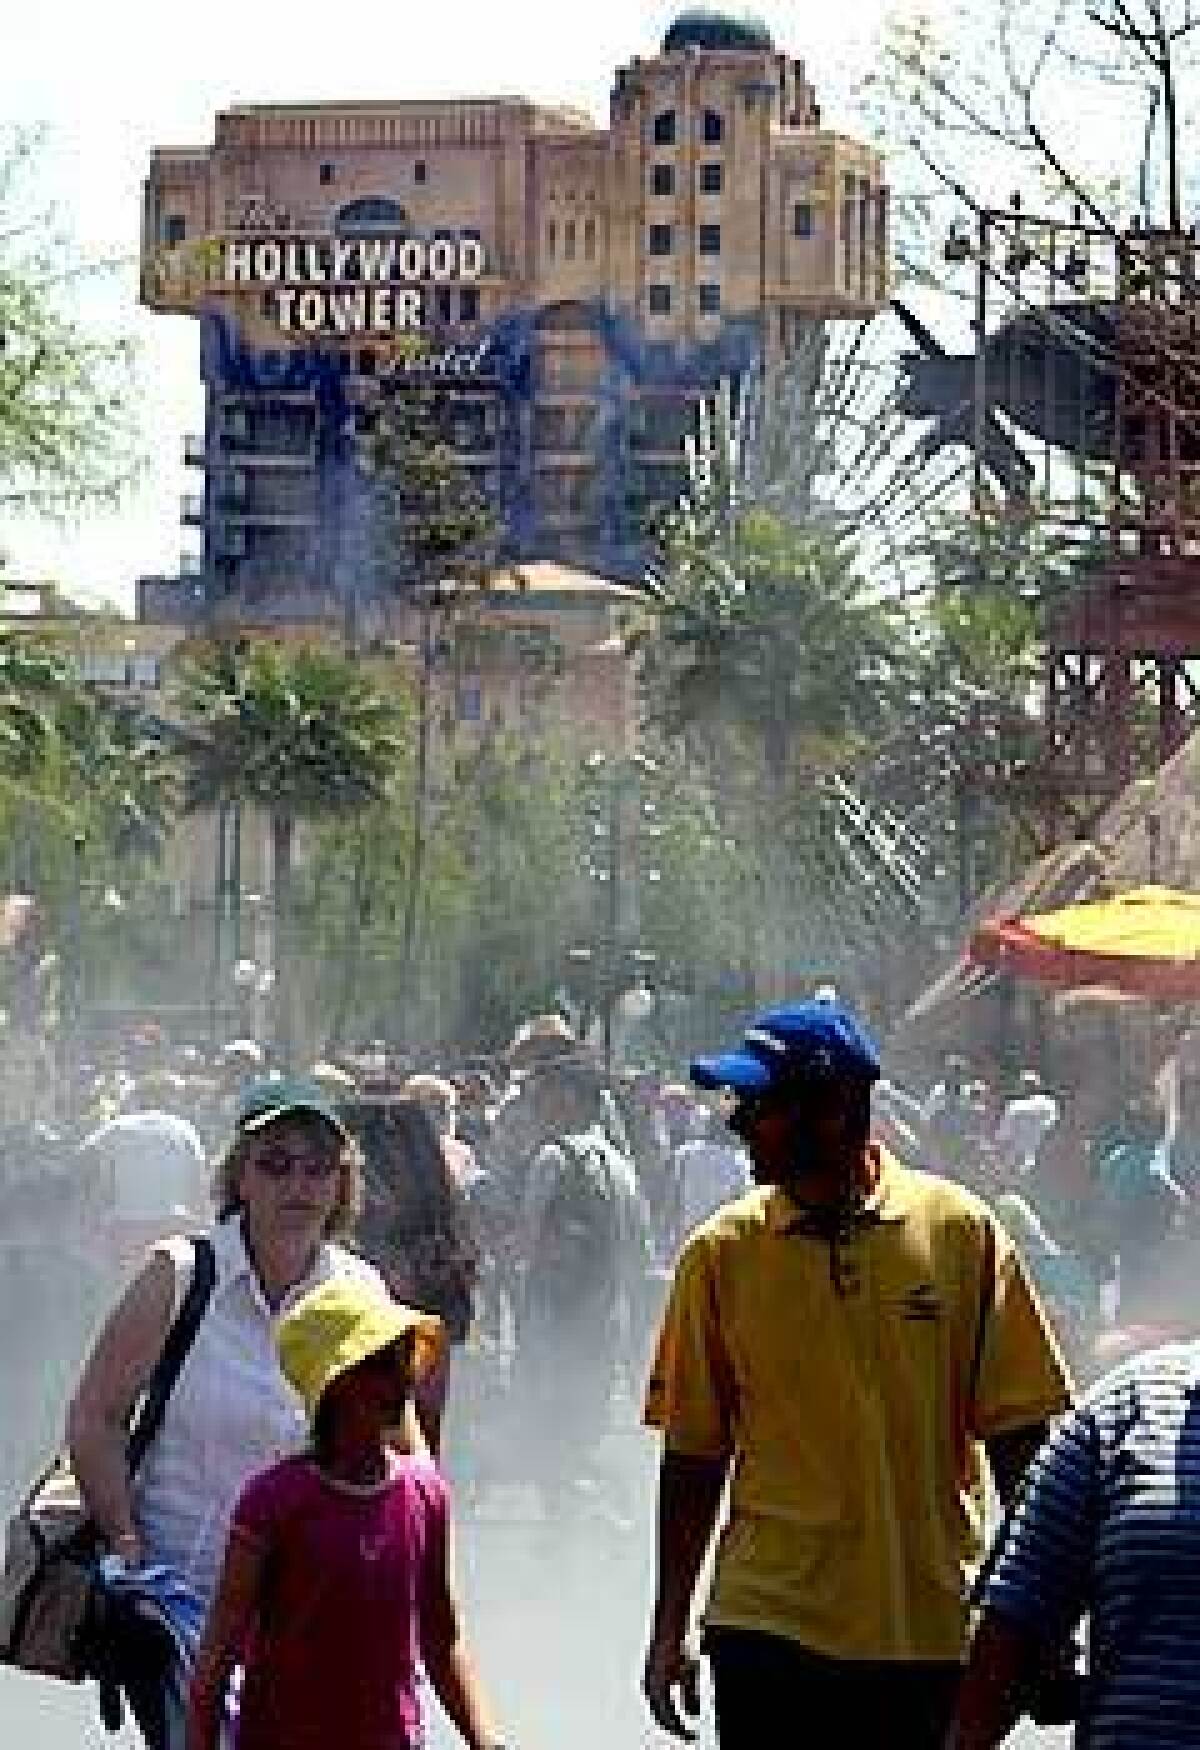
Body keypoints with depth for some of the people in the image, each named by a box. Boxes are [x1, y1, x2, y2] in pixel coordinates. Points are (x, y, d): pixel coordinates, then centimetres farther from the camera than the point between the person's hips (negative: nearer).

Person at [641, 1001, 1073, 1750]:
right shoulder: (721, 1251, 2)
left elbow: (1019, 1434, 2)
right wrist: (670, 1631, 8)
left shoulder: (960, 1230, -2)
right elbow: (693, 1455, 8)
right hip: (768, 1627, 1)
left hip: (930, 1634, -1)